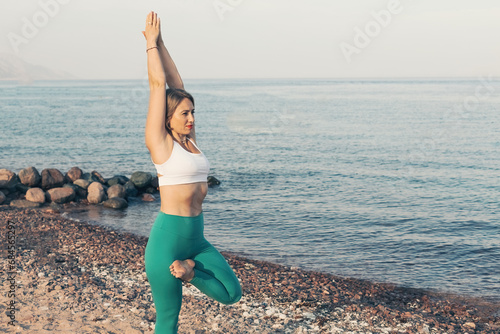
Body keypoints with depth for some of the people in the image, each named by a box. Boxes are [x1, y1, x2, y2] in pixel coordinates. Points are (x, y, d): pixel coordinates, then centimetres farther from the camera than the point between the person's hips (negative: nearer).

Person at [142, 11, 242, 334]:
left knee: (231, 294, 1)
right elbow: (158, 84, -8)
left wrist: (161, 44, 10)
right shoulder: (159, 142, -9)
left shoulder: (189, 139, 8)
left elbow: (176, 84, 8)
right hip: (168, 236, -7)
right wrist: (152, 43, 1)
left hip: (196, 238, 7)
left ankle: (187, 269, 16)